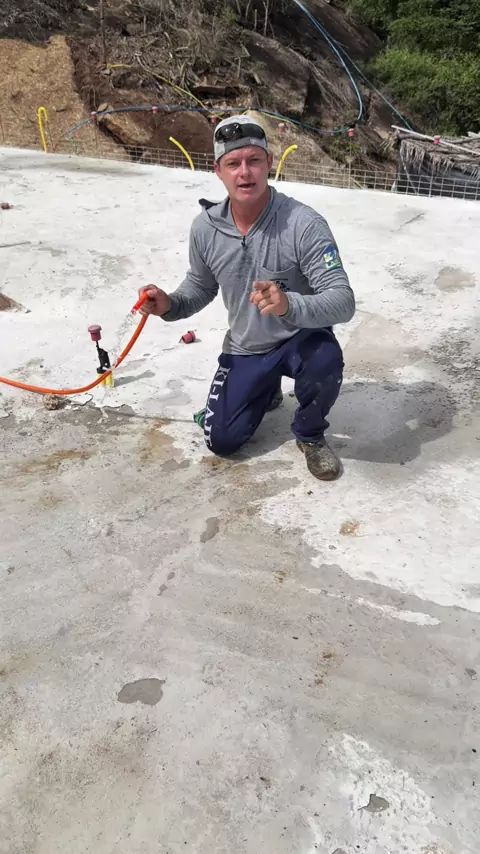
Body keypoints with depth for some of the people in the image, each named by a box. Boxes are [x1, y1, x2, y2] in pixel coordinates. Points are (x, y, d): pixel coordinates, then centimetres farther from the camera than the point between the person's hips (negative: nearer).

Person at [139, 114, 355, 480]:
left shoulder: (304, 224, -27)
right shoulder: (205, 227, -12)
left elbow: (343, 302, -31)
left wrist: (289, 306, -50)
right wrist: (170, 305, -17)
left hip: (301, 338, -4)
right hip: (244, 349, 4)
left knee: (325, 362, -39)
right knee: (221, 442, 3)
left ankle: (310, 434, -4)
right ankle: (265, 389, 35)